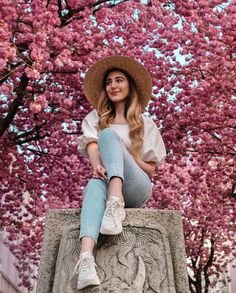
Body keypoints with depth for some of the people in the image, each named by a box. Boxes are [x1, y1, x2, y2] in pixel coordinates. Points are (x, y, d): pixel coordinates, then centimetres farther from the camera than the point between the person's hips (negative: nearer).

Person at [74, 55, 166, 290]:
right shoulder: (95, 118, 20)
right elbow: (92, 147, -2)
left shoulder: (144, 123, 16)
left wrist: (128, 156, -9)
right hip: (106, 183, 1)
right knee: (95, 184, -40)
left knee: (108, 134, -24)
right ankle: (86, 259, -64)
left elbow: (151, 169, 11)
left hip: (136, 188, -1)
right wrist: (97, 165, -25)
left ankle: (116, 204, -49)